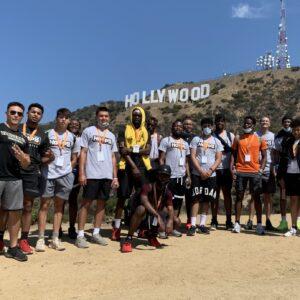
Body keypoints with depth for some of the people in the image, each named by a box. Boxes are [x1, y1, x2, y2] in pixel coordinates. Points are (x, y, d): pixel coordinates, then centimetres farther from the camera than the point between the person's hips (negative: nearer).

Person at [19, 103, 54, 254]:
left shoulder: (43, 135, 12)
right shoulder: (17, 129, 5)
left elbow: (45, 156, 17)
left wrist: (49, 157, -6)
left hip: (31, 174, 2)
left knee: (28, 207, 5)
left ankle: (24, 240, 15)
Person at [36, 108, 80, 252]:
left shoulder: (72, 137, 11)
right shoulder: (47, 134, 4)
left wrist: (67, 170, 5)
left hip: (64, 176, 3)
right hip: (48, 174, -2)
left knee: (59, 206, 6)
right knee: (44, 205, -2)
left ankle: (55, 238, 13)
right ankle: (41, 238, 4)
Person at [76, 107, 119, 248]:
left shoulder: (111, 136, 16)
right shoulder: (88, 131, 4)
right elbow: (83, 153, -1)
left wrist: (115, 177, 9)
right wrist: (81, 173, -9)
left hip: (107, 176, 5)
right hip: (91, 174, -4)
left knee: (102, 203, 7)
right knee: (86, 203, -2)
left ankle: (96, 233, 17)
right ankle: (80, 235, 4)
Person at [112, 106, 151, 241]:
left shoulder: (146, 132, 13)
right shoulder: (125, 130, 2)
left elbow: (147, 151, 1)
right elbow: (122, 150, -7)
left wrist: (134, 150, -15)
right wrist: (133, 166, -14)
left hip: (142, 167, 4)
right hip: (127, 167, -3)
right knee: (122, 197, -1)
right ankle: (116, 227, 6)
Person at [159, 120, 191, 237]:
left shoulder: (185, 143, 19)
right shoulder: (166, 141, 1)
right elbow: (161, 159, -3)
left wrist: (188, 176, 11)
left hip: (182, 177, 6)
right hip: (170, 176, -6)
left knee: (178, 201, 7)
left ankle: (174, 227, 15)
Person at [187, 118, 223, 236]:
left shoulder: (216, 141, 10)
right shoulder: (196, 139, 6)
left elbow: (219, 158, 4)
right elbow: (192, 156, -2)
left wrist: (210, 170, -10)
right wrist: (201, 171, -11)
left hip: (211, 174, 2)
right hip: (197, 174, -2)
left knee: (207, 199, 5)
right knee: (196, 198, -5)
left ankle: (202, 224, 13)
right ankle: (193, 225, -3)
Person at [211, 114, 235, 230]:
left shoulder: (231, 135, 11)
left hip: (227, 169, 1)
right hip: (215, 169, -1)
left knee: (227, 194, 5)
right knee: (215, 195, 4)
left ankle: (229, 221, 12)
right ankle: (214, 221, 11)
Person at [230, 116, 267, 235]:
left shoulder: (259, 139, 7)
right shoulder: (238, 138, 9)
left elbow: (264, 156, 7)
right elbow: (234, 154, 9)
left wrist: (261, 169, -5)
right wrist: (232, 167, -3)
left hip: (255, 172, -1)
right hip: (240, 171, 1)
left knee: (256, 197, 2)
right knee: (239, 196, 4)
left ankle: (259, 224, 8)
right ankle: (237, 223, 10)